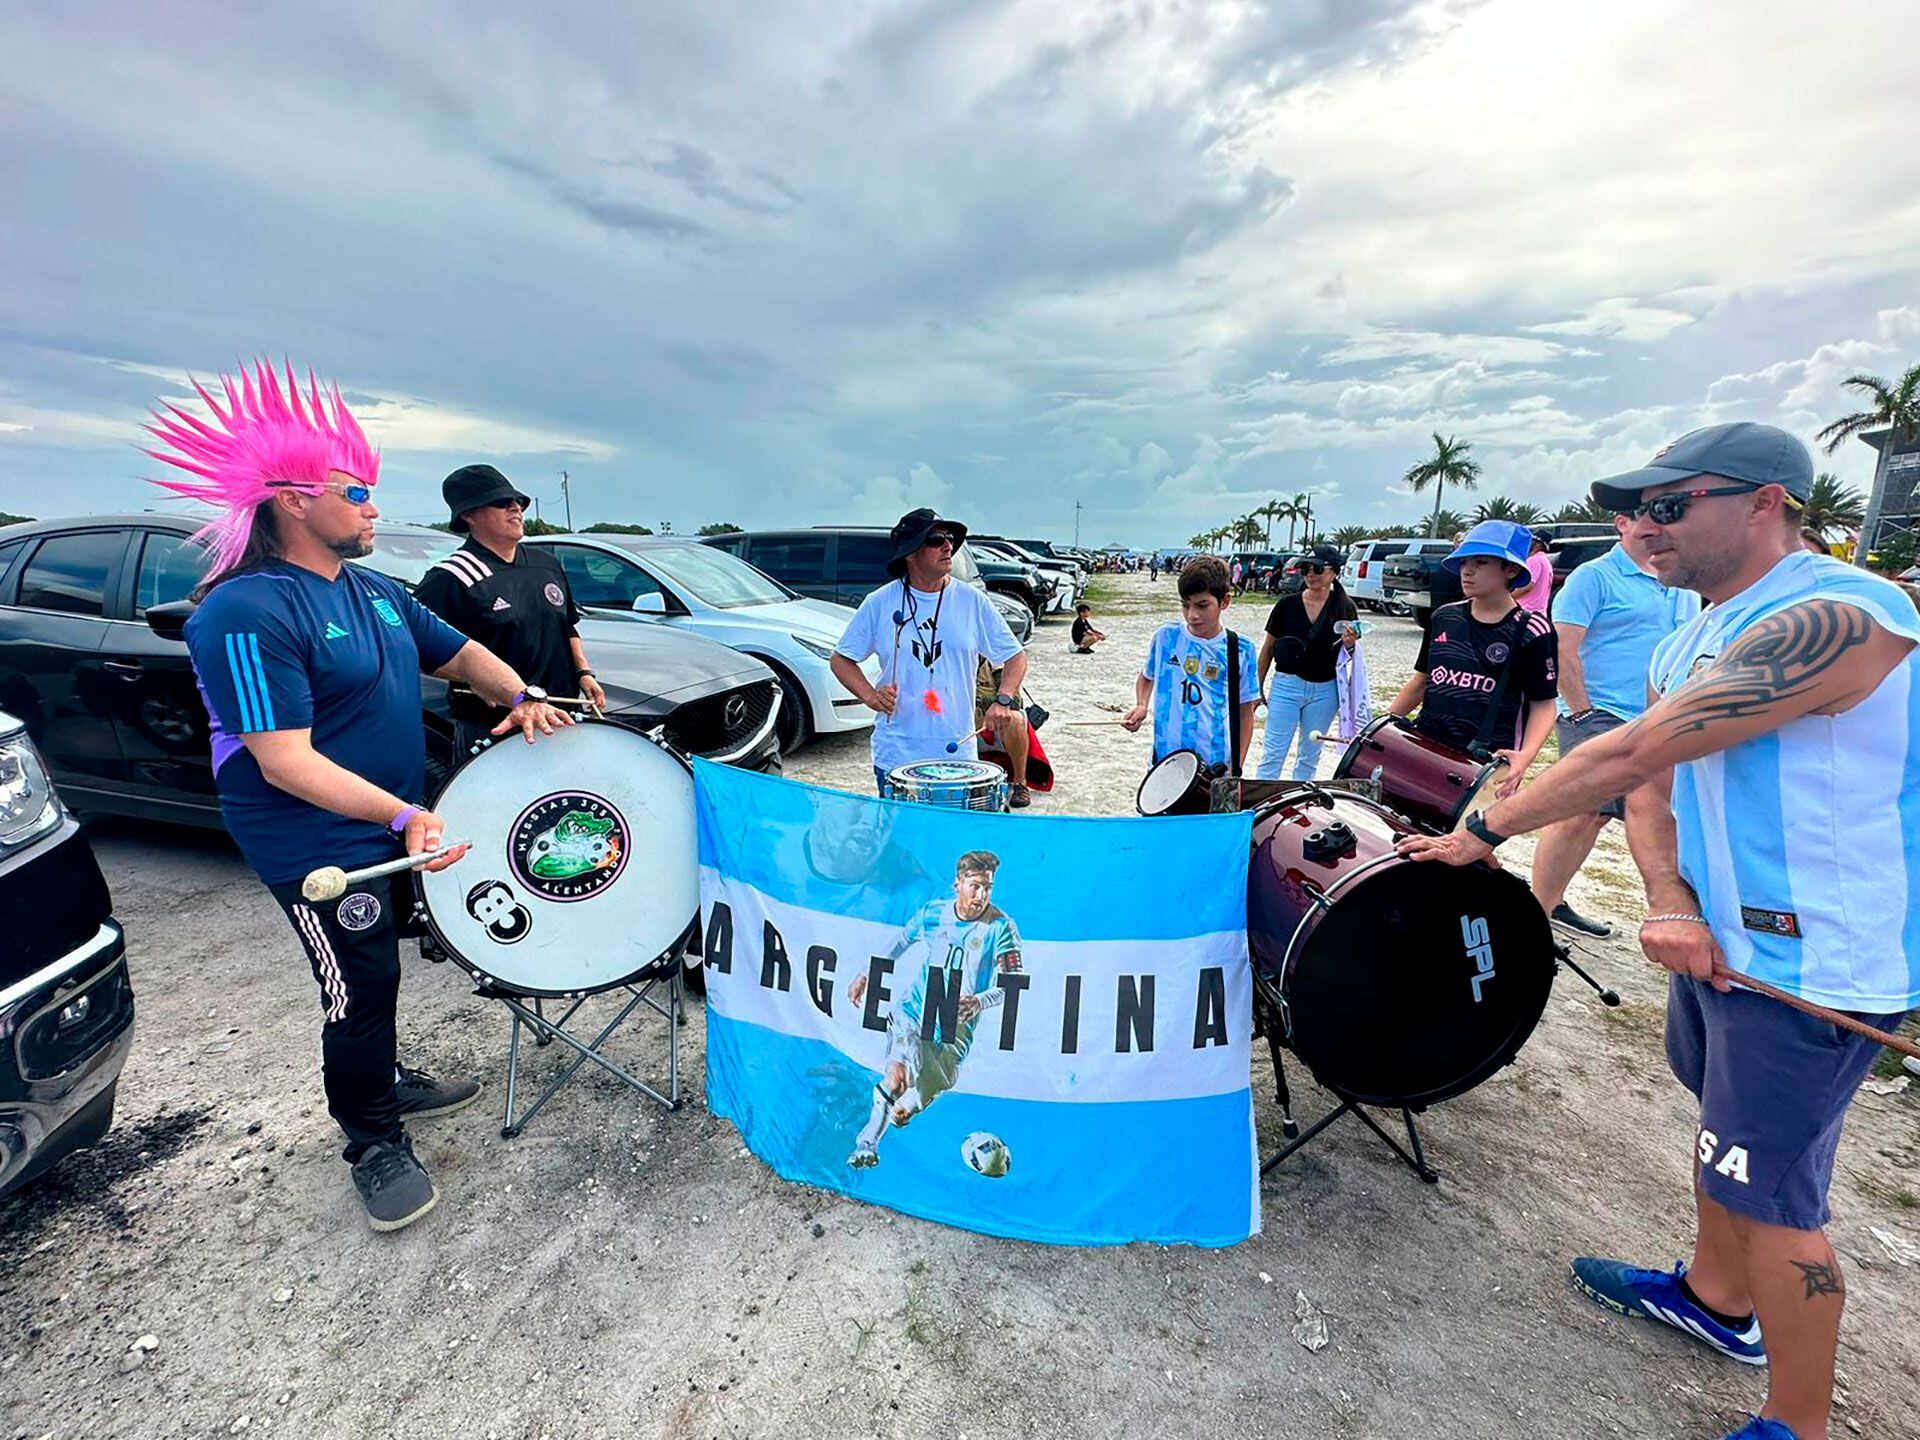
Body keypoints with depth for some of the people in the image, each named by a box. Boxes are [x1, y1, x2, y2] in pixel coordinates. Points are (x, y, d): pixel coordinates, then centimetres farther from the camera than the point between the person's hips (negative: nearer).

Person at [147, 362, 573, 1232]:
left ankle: (383, 1083, 45)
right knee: (360, 990, 4)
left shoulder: (374, 591, 5)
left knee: (376, 973, 24)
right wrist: (404, 816, -35)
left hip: (395, 826, 8)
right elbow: (285, 762, -27)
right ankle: (374, 1145, 25)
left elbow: (457, 653, 13)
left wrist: (520, 696, -7)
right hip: (318, 847, -8)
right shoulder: (247, 613, -21)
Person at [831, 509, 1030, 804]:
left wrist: (1003, 700, -13)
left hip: (958, 750, 0)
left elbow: (1015, 656, 4)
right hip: (895, 754, 0)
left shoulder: (972, 601, -1)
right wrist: (869, 696, -11)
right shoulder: (879, 603, -3)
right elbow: (841, 659, 5)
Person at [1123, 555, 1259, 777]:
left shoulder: (1240, 650, -4)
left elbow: (1245, 713, 3)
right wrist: (1141, 706, -3)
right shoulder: (1166, 636, -1)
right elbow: (1146, 677, 17)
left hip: (1217, 769, -1)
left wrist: (1237, 769, -1)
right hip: (1165, 763, 1)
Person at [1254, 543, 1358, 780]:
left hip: (1324, 691, 2)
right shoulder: (1287, 604, -4)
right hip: (1286, 684, -2)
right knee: (1272, 754, -2)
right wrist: (1257, 686, 5)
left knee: (1309, 757, 14)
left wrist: (1348, 644, -17)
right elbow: (1268, 648, 4)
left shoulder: (1346, 609, -1)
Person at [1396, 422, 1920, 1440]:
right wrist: (1670, 901, -15)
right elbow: (1652, 790, 3)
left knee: (1772, 1196, 4)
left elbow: (1630, 757, -28)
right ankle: (1715, 1298, 48)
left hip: (1814, 967, -9)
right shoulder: (1687, 644, 7)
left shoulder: (1834, 619, -23)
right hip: (1721, 939, 9)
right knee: (1721, 1131, 25)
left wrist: (1482, 835, -20)